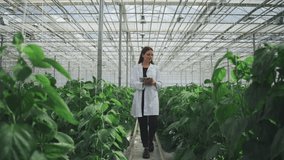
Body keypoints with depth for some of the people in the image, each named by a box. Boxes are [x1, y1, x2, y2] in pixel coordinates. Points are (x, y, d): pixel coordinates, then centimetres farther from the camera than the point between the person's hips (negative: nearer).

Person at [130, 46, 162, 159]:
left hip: (152, 98, 1)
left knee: (153, 123, -5)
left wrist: (154, 83, -14)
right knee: (142, 124, 3)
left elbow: (160, 84, 8)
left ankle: (150, 141, 25)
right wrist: (143, 83, -21)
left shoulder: (155, 68, 8)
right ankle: (146, 147, 15)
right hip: (140, 99, 0)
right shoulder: (136, 68, 4)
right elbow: (132, 83, -4)